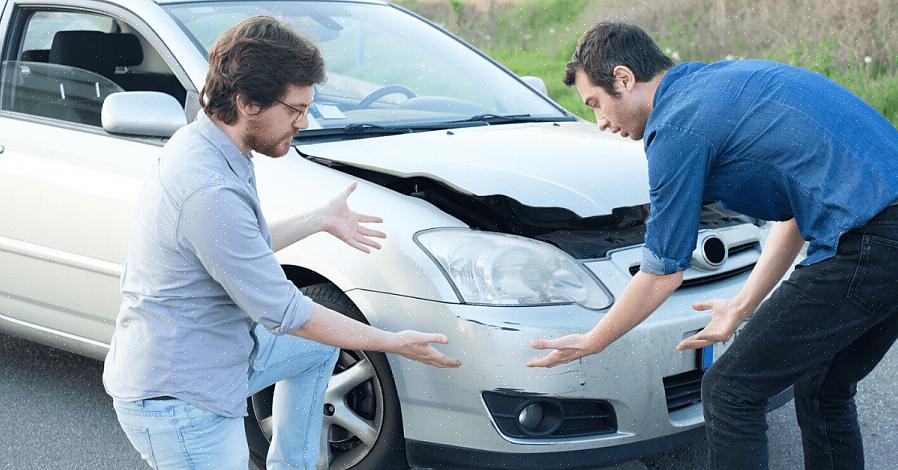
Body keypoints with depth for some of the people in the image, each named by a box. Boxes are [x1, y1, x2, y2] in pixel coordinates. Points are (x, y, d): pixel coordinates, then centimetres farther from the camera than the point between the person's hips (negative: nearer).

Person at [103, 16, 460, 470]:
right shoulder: (210, 191, -30)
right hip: (178, 402, -10)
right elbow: (284, 312, -23)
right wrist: (394, 343, -14)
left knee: (319, 346, 22)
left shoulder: (198, 143, 1)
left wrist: (320, 220, 22)